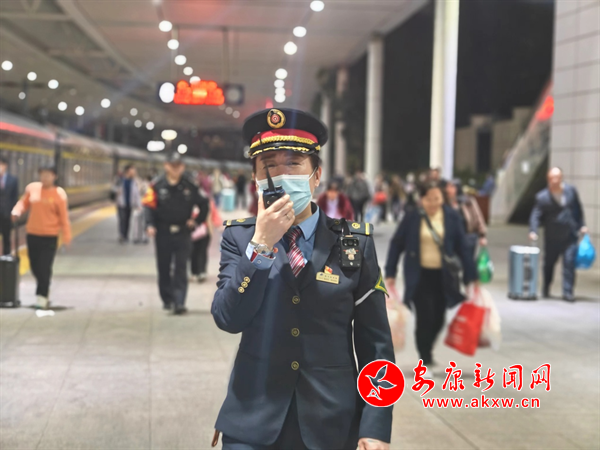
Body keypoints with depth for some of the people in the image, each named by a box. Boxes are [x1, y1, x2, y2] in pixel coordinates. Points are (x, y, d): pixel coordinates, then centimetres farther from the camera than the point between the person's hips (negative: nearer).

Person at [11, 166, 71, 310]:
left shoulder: (59, 194, -5)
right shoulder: (32, 188, 2)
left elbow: (63, 216, -3)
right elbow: (23, 202, 13)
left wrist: (66, 236, -4)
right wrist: (17, 212, -8)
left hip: (49, 236, -4)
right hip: (32, 234, 4)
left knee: (44, 268, -9)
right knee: (35, 266, 8)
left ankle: (42, 297, -3)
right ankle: (43, 295, 25)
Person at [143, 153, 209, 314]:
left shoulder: (189, 186, 4)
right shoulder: (157, 186, -1)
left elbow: (204, 204, 15)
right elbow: (148, 205, -8)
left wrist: (196, 221, 5)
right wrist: (150, 225, -22)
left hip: (182, 233, 0)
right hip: (163, 233, 0)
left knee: (181, 269, -6)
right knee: (163, 269, 10)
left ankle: (179, 302, -9)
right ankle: (167, 300, 24)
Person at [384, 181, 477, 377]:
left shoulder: (451, 217, -3)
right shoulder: (412, 218, -6)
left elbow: (462, 247, 0)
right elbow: (396, 244, 1)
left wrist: (470, 277, -1)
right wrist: (390, 273, -2)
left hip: (443, 276, 2)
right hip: (420, 276, -2)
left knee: (438, 320, 9)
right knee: (425, 319, -5)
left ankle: (427, 348, 38)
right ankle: (425, 361, 11)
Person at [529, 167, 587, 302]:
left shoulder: (571, 191, 0)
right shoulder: (542, 197, -11)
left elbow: (578, 209, 12)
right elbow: (536, 215, -14)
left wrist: (582, 225, 10)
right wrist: (533, 231, -28)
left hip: (570, 236, 1)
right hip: (552, 238, -1)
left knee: (569, 262, -8)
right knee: (549, 263, 10)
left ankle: (567, 291, -3)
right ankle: (546, 289, 31)